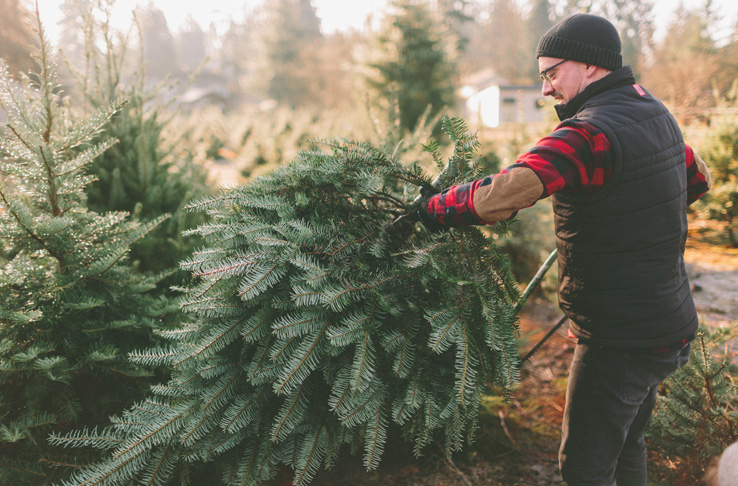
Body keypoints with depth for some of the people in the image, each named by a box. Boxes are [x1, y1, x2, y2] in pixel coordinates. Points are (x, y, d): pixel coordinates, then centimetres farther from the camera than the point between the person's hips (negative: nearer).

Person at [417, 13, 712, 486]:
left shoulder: (591, 133, -23)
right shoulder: (655, 112, 7)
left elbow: (507, 191, -37)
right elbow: (699, 178, 24)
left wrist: (431, 208, -24)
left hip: (620, 340, -10)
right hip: (669, 321, 10)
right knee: (626, 446, 27)